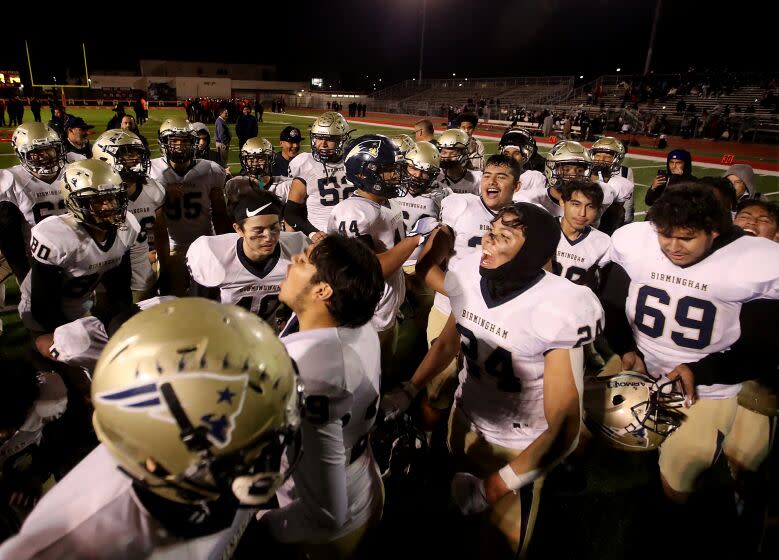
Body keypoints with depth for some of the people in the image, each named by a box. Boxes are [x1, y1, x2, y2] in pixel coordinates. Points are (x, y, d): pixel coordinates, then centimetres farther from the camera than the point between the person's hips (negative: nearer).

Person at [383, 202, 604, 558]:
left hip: (517, 446, -5)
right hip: (464, 419, 5)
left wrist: (498, 485, -26)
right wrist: (407, 391, 4)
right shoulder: (471, 278, -13)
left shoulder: (557, 309, -30)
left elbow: (564, 426, -26)